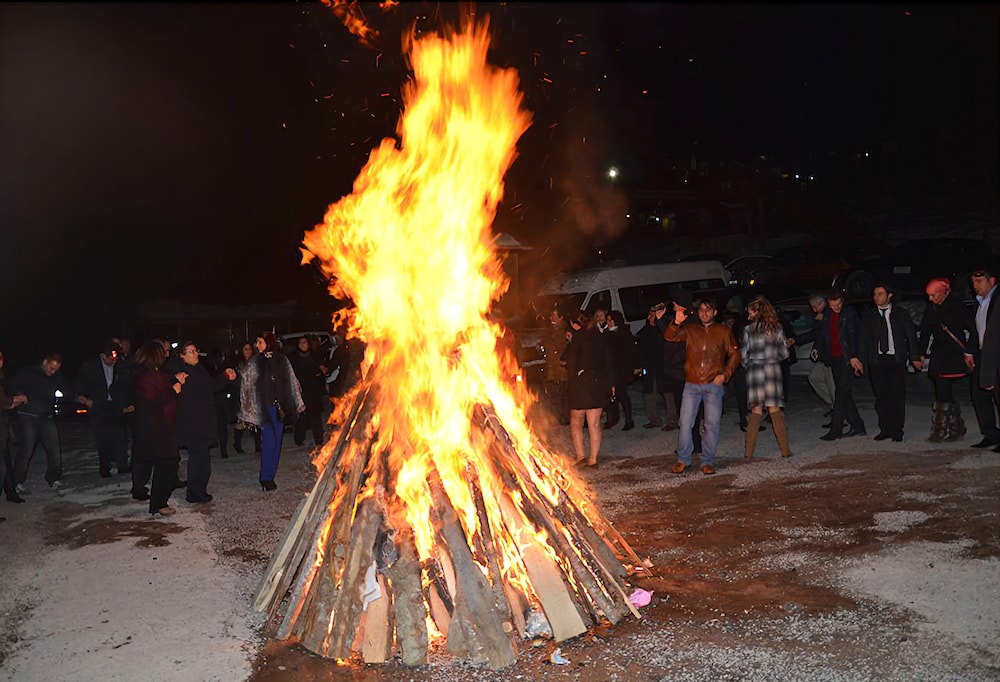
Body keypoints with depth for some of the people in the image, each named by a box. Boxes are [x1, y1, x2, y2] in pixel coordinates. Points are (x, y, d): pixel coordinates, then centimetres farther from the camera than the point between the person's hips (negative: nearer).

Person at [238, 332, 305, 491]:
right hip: (264, 407, -3)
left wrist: (299, 403, 11)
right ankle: (266, 478, 3)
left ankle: (269, 476, 17)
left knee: (276, 442, 6)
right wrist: (248, 410, -2)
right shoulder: (254, 363, 0)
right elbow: (247, 386, 2)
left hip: (279, 406, 3)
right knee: (269, 441, -8)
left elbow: (292, 382, 11)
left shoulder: (282, 360, 5)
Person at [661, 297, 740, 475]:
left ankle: (708, 461, 12)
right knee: (685, 422, -1)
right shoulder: (689, 329, 9)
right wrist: (676, 323, -21)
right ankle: (683, 459, 11)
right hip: (692, 384, 1)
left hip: (714, 385, -1)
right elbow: (669, 337, -2)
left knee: (712, 424, 1)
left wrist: (725, 374, -4)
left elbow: (734, 354, 9)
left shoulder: (724, 331, 8)